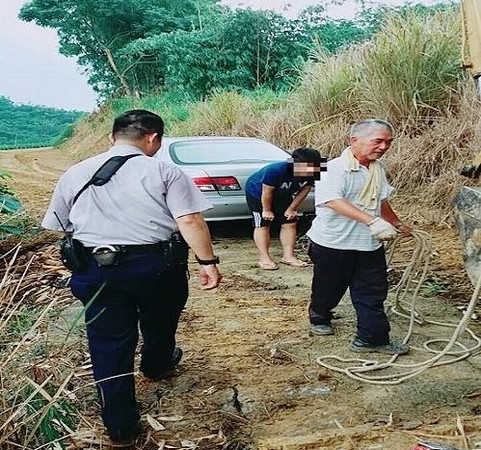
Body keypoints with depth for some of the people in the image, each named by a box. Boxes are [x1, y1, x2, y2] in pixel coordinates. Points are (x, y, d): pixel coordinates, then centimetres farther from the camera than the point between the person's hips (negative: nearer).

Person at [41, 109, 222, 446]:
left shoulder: (74, 175, 7)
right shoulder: (163, 171, -6)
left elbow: (56, 226, 13)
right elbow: (190, 220, -15)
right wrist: (208, 262, -10)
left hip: (95, 269, 2)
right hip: (155, 264, -1)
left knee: (109, 346, 10)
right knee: (159, 321, 26)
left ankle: (121, 427, 17)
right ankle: (158, 365, 54)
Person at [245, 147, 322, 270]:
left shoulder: (311, 175, -24)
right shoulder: (276, 170, -41)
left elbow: (304, 191, -8)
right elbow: (266, 192, -29)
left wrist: (291, 209, -4)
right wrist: (266, 210, -17)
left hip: (282, 196, 6)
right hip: (257, 193, -6)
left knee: (290, 223, 2)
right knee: (262, 225, -6)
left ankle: (288, 256, 10)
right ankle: (264, 258, 1)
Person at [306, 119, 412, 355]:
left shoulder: (377, 168, 7)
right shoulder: (337, 168, -20)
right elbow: (332, 200, -37)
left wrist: (397, 224, 30)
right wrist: (372, 221, -45)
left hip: (369, 245, 6)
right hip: (333, 243, -6)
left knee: (372, 293, 5)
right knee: (328, 288, 15)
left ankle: (373, 338, 14)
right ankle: (319, 318, 42)